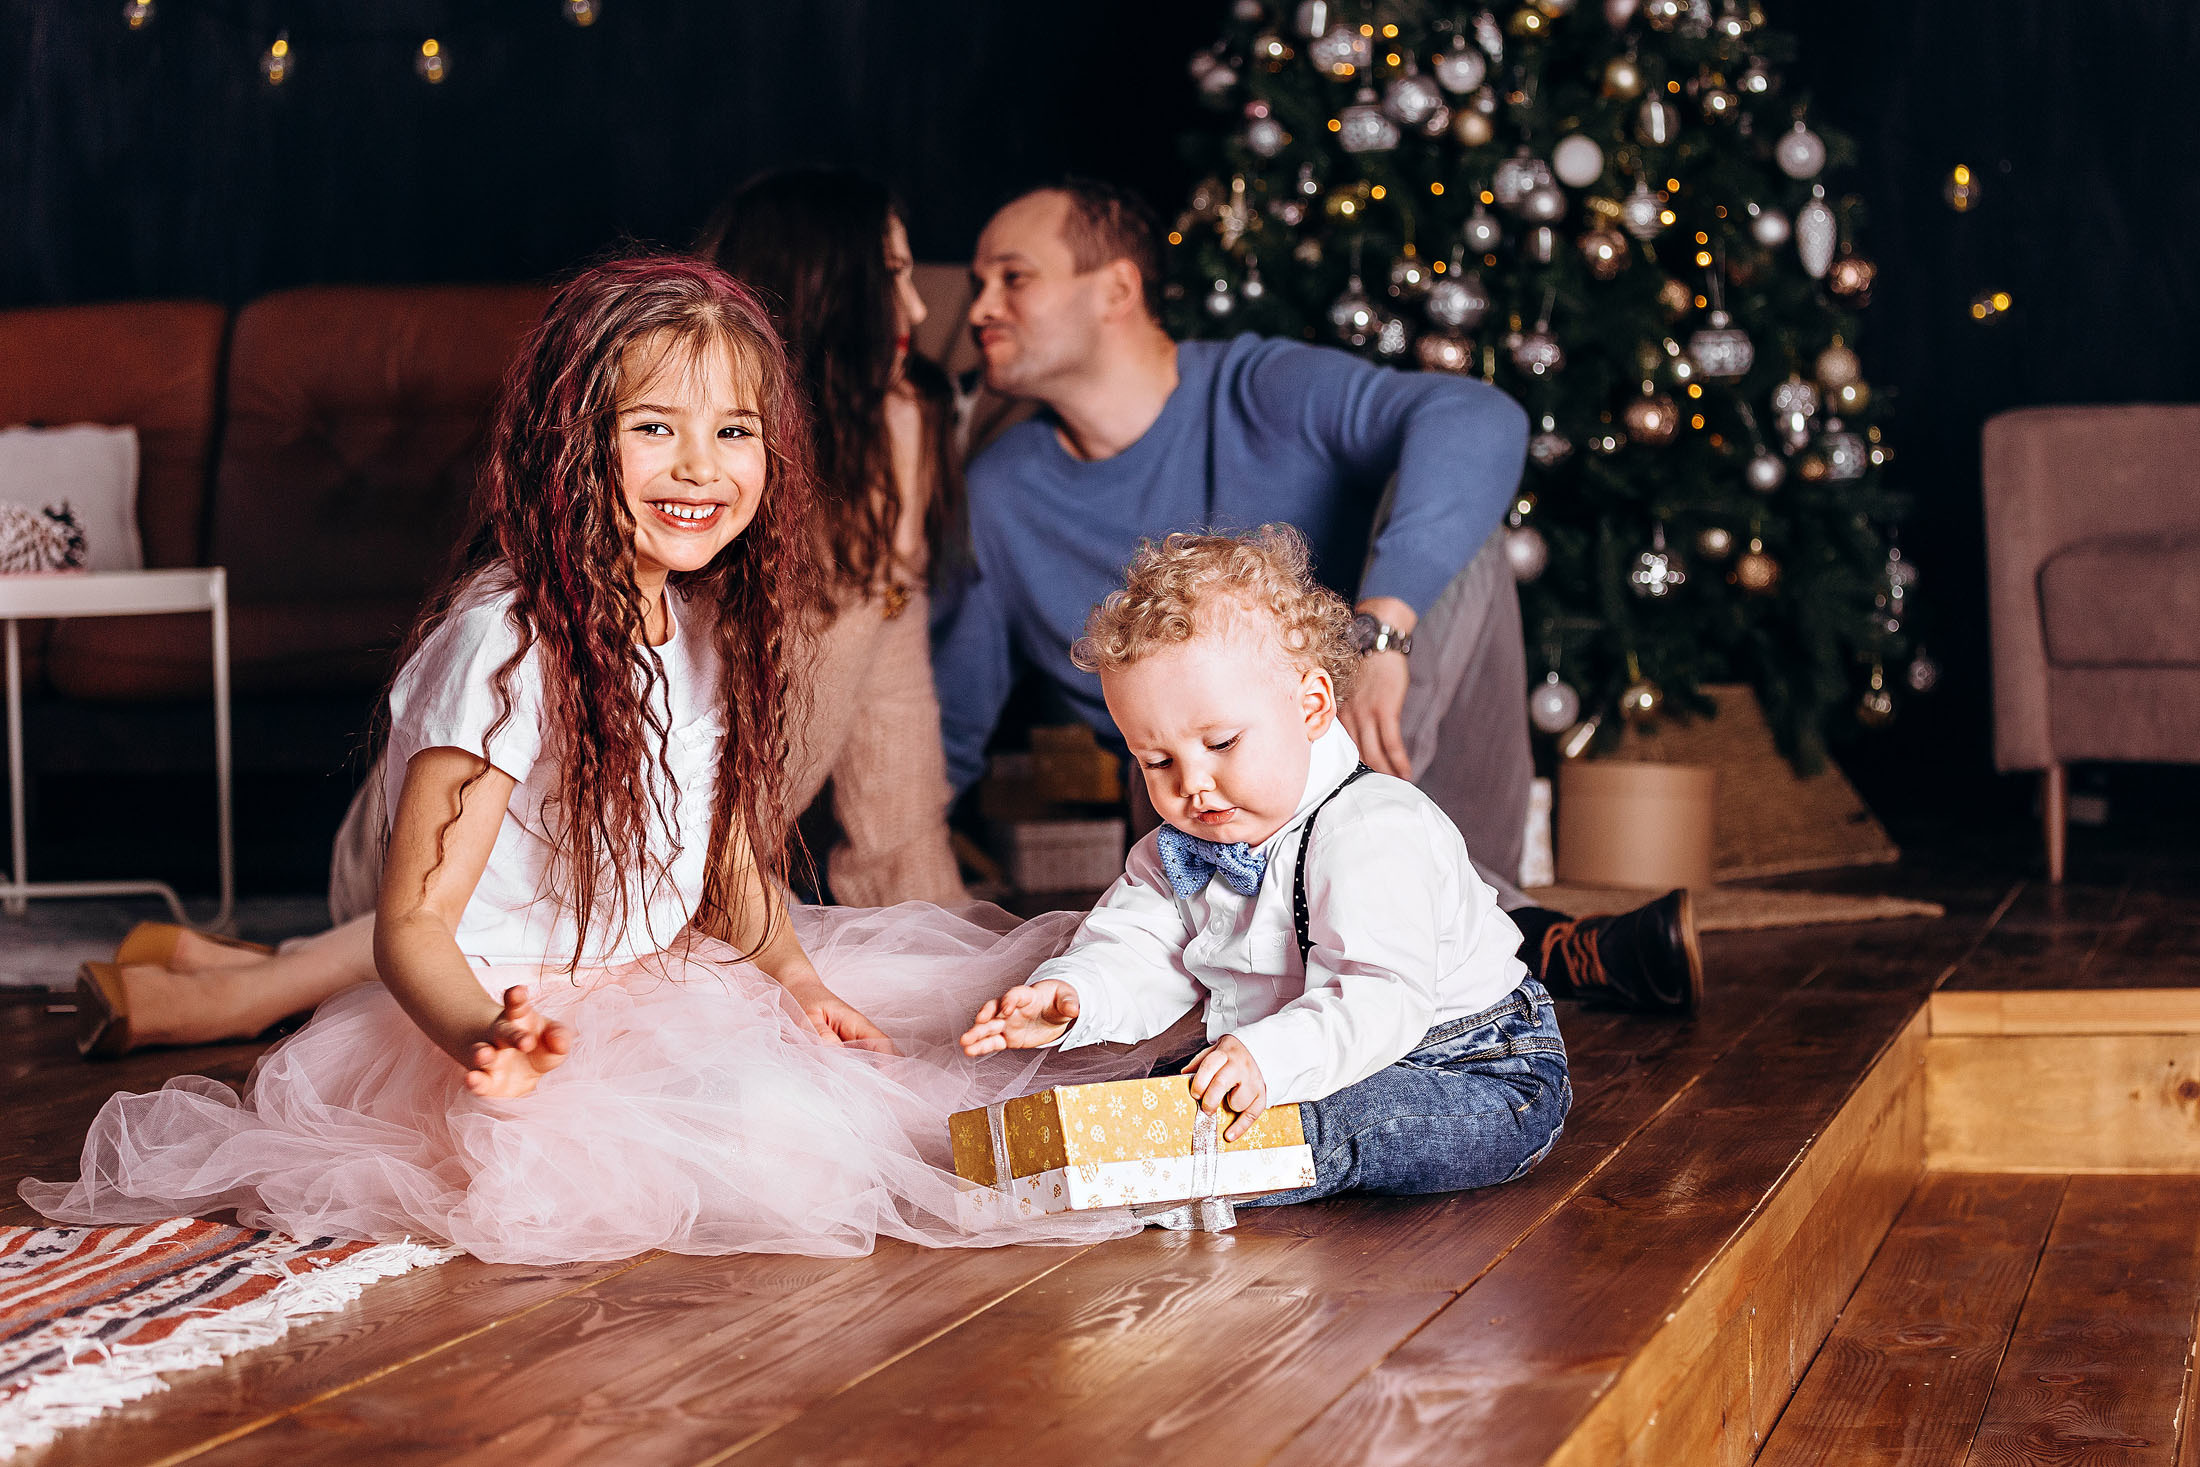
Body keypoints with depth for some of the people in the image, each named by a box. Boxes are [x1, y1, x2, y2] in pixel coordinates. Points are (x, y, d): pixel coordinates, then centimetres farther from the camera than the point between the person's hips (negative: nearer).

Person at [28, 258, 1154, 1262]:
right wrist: (485, 1039, -44)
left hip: (667, 988, 9)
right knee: (766, 1119, -29)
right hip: (534, 1021, -9)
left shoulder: (707, 627, 5)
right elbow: (413, 923, -24)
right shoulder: (502, 648, -22)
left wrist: (796, 976, 0)